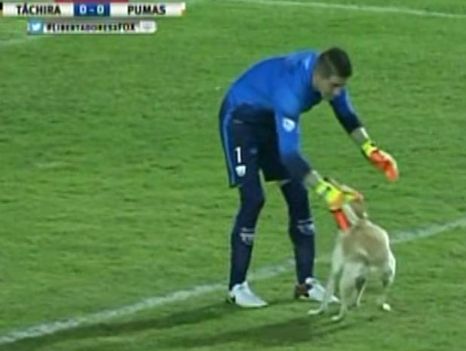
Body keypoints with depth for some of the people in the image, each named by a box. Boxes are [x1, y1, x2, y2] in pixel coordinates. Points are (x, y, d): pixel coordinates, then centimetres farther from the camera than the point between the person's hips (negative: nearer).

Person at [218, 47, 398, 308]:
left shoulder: (327, 73, -19)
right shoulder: (290, 90, -42)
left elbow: (347, 115, 0)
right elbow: (289, 154, -46)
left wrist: (371, 150, -14)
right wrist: (327, 190, -51)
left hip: (272, 118, 8)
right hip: (241, 119, -8)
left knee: (298, 194, 2)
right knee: (253, 199, -16)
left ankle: (306, 282, 8)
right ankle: (237, 287, -6)